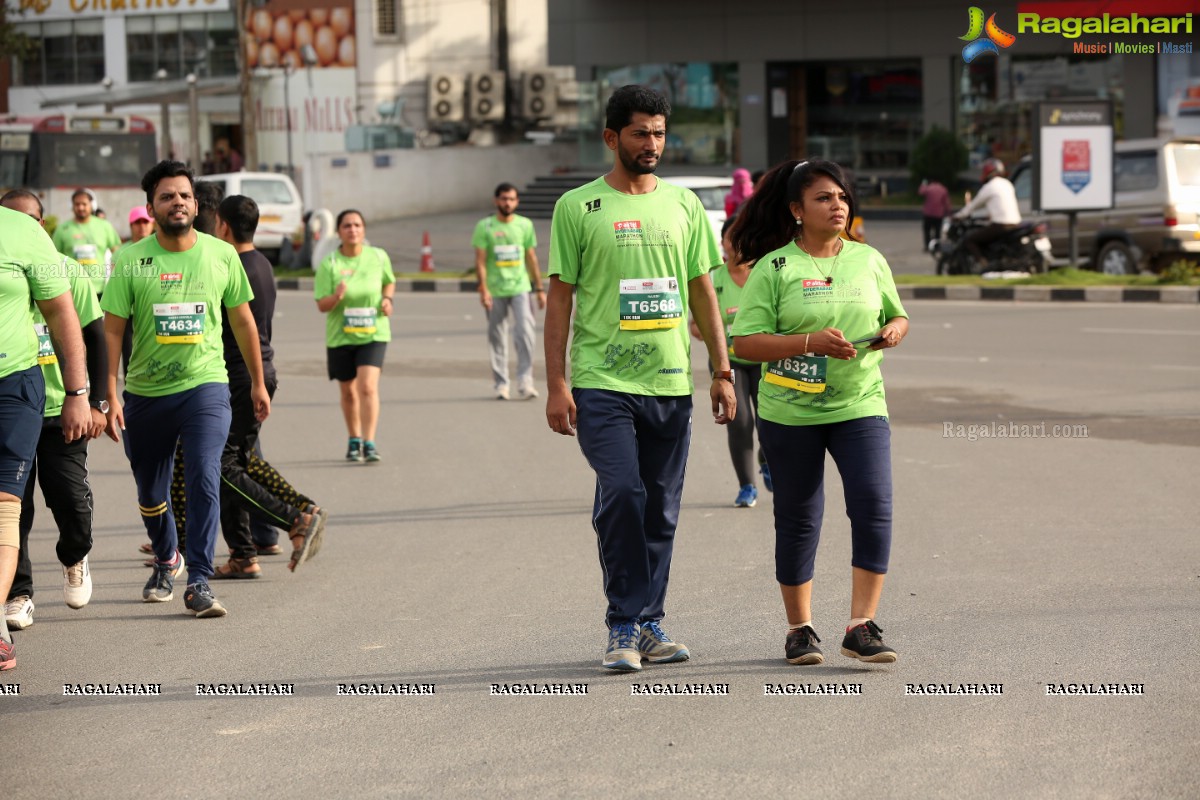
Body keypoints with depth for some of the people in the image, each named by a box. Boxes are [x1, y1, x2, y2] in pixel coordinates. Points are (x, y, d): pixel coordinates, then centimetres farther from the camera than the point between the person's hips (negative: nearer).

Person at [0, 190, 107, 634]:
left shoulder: (68, 274, 0)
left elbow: (94, 338, 5)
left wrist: (95, 401, 0)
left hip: (62, 406, 0)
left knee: (70, 496, -4)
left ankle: (74, 559, 28)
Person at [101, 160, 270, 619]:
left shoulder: (221, 255, 0)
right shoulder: (132, 262, -5)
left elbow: (242, 320, 12)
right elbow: (112, 330, -4)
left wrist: (258, 383, 17)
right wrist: (111, 396, -12)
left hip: (205, 387, -1)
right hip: (145, 392, 1)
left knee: (204, 478, -19)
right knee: (150, 492, 16)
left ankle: (199, 582, -16)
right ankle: (166, 560, 43)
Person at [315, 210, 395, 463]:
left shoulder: (379, 257, -2)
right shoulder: (329, 264, -7)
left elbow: (389, 282, 18)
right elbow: (321, 305, -8)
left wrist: (387, 298, -3)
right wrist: (337, 297, -29)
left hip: (373, 335, -1)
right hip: (340, 337, 1)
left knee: (368, 386, -18)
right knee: (348, 392, 12)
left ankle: (369, 443, -16)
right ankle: (354, 441, 32)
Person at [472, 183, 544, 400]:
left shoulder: (525, 225, 8)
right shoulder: (485, 226, 1)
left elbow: (531, 258, 13)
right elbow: (480, 260, -3)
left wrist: (539, 289, 13)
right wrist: (483, 289, -13)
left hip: (520, 287, 1)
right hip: (495, 291, -1)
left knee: (525, 333, -13)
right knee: (497, 338, 5)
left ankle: (525, 382, -10)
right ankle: (500, 384, 13)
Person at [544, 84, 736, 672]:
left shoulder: (684, 205, 12)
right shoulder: (578, 207, 1)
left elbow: (702, 291, 16)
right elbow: (560, 298, 1)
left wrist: (721, 371, 11)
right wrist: (556, 385, -5)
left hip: (670, 382, 4)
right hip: (602, 383, -4)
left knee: (661, 509, 6)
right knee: (621, 494, -16)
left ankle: (649, 623, 17)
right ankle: (624, 626, -6)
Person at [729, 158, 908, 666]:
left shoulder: (869, 260, 8)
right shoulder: (774, 268, -4)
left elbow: (896, 315, 23)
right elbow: (745, 342, -10)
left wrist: (895, 329, -2)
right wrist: (811, 342, -20)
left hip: (860, 406, 2)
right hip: (790, 412, -2)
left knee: (874, 506, -13)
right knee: (798, 518, 6)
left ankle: (861, 627, -8)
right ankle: (800, 628, 20)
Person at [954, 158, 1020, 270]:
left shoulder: (989, 187, -7)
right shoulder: (1007, 184, 16)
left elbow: (974, 205, 1)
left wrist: (959, 216, 15)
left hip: (1000, 226, -9)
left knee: (968, 240, -4)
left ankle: (983, 264, -18)